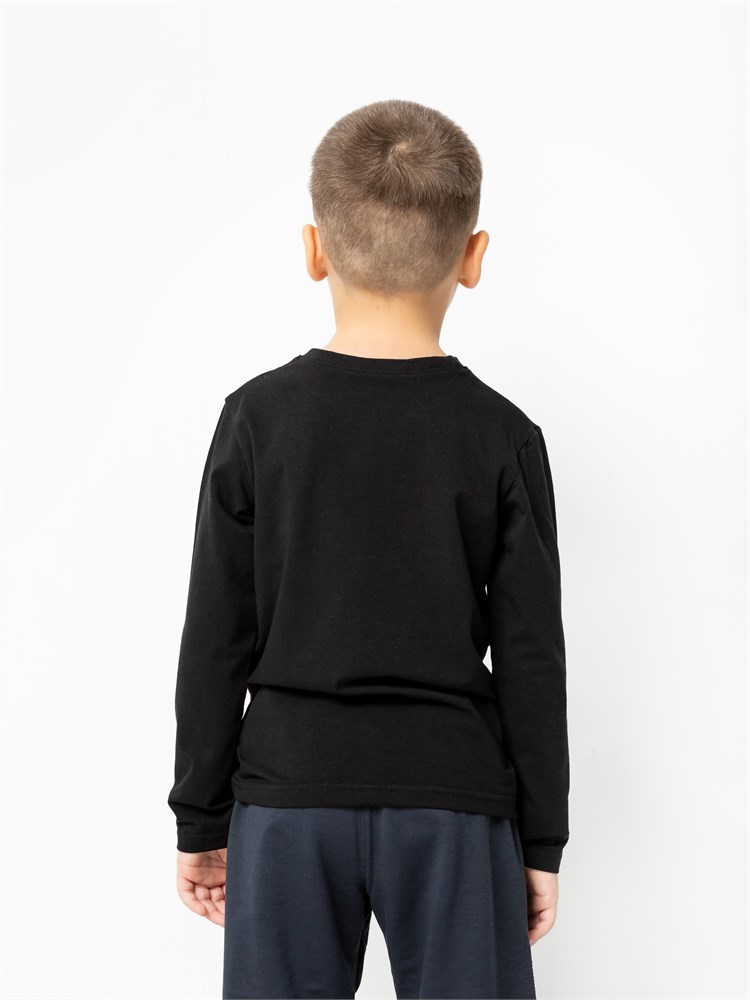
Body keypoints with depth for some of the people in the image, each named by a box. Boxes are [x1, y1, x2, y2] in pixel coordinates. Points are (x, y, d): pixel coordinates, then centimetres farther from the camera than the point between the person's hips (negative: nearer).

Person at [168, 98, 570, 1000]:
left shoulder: (258, 418, -5)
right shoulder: (501, 436, -5)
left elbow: (215, 640, -1)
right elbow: (531, 657, -3)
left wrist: (201, 819, 8)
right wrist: (542, 838, 7)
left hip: (288, 797, 1)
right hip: (454, 799, 0)